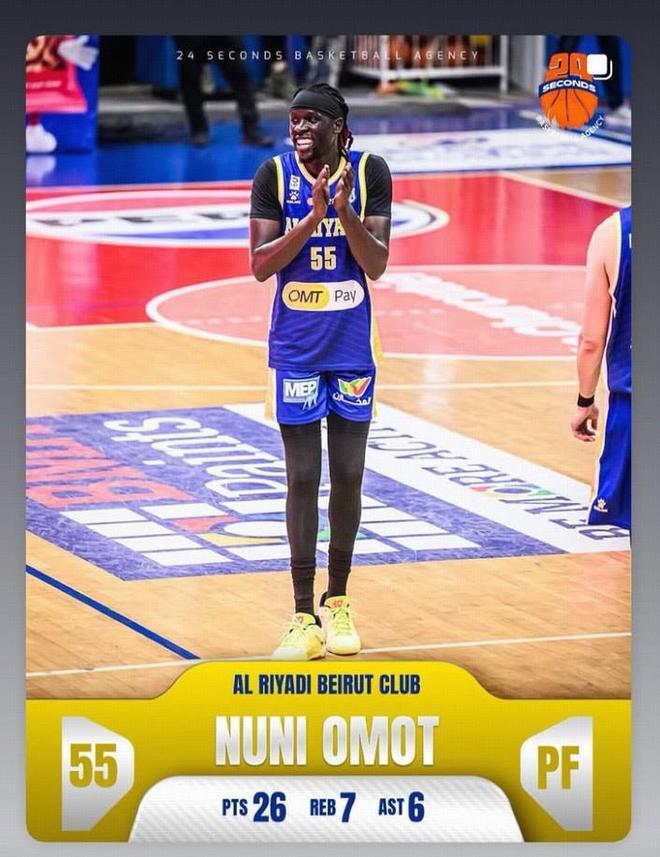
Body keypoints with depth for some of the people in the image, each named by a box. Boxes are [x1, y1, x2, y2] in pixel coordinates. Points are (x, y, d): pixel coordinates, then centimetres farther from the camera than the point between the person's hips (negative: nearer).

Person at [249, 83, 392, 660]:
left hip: (352, 347, 1)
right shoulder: (274, 175, -8)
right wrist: (313, 216, -23)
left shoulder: (370, 172, -7)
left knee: (348, 476, 7)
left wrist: (344, 210, -25)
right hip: (297, 348, -1)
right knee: (303, 478, -1)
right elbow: (260, 266, -12)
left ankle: (338, 602, 23)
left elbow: (377, 266, -10)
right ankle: (305, 617, 1)